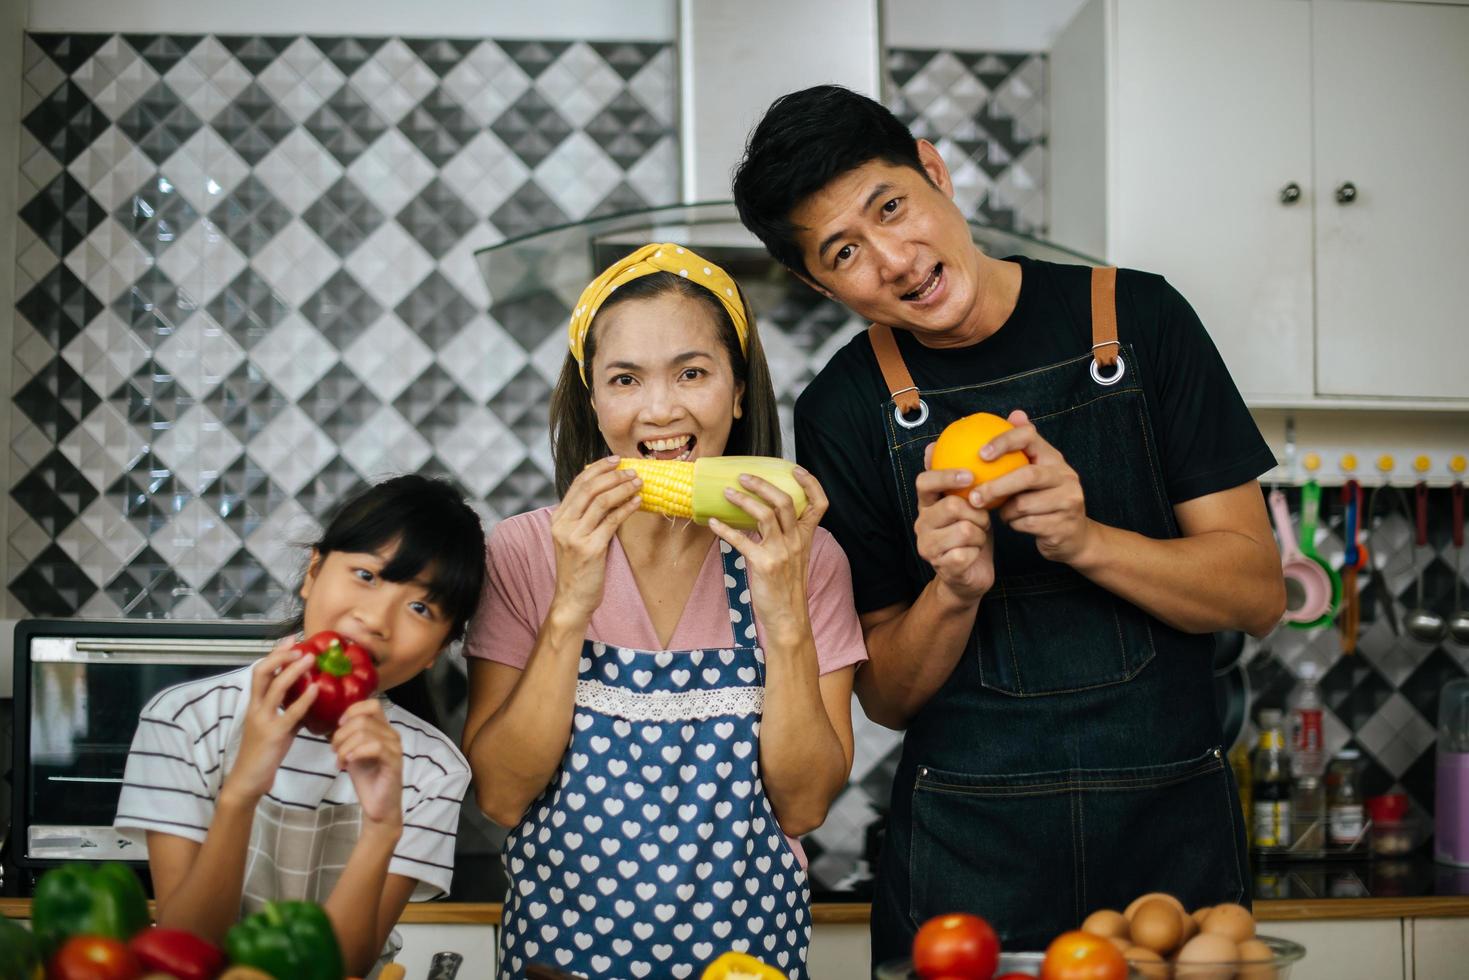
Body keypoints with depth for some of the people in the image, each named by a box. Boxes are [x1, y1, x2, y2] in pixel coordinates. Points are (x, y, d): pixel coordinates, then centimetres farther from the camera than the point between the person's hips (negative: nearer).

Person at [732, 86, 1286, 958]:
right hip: (968, 851, 0)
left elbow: (1259, 591, -4)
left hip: (1171, 830, 0)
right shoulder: (844, 410, -2)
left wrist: (1084, 540, -20)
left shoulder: (1135, 318, -3)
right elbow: (885, 696, 2)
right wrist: (952, 593, -18)